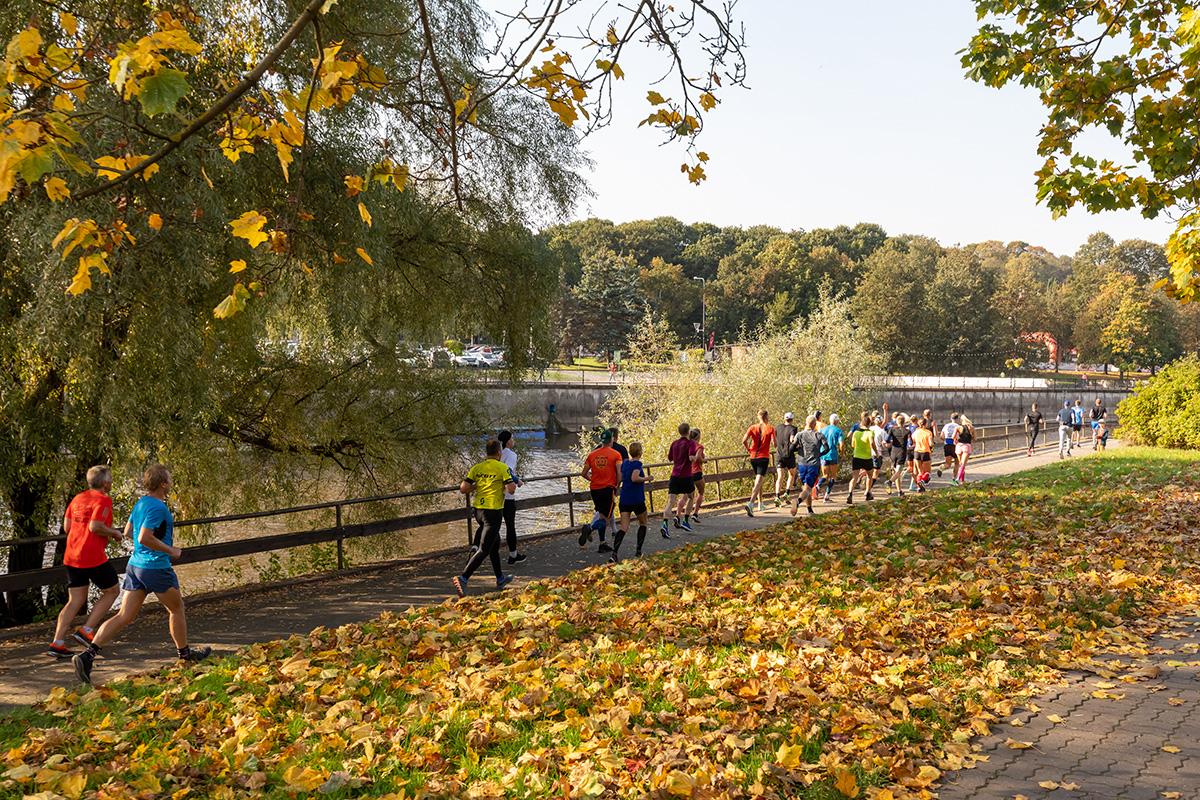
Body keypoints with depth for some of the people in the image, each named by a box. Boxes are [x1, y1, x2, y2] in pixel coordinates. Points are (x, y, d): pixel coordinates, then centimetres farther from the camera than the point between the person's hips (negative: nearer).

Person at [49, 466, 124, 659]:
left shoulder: (78, 498, 14)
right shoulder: (103, 500, -10)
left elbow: (67, 526, 15)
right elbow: (95, 527, -21)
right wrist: (114, 533, -5)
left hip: (72, 557, 8)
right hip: (93, 557, -8)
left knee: (76, 601, 11)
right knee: (111, 591, 12)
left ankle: (57, 643, 4)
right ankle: (86, 630, 3)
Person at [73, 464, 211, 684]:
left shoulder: (140, 502, 10)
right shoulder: (158, 507, -18)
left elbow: (128, 532, 19)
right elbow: (145, 538, -25)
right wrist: (171, 551, -15)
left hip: (135, 565, 8)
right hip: (156, 567, -8)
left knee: (124, 616, 5)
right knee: (176, 608, 14)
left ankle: (88, 654, -8)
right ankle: (185, 653, 29)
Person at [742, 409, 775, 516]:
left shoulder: (752, 427, 2)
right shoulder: (770, 429, -5)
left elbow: (744, 441, -9)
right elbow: (774, 443, -13)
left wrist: (748, 450, 6)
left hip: (753, 457, 4)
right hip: (764, 457, -4)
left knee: (758, 480, 22)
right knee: (758, 482, -9)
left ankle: (760, 504, 29)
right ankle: (750, 504, -28)